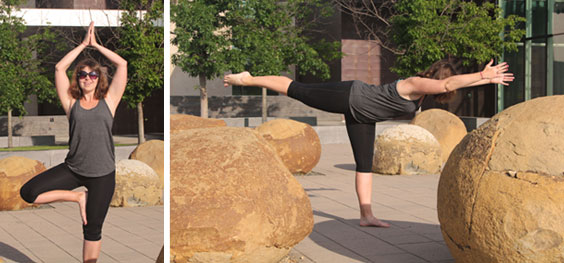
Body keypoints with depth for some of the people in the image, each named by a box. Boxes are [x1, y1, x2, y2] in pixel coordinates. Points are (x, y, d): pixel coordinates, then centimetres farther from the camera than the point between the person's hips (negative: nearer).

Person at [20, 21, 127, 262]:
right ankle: (78, 197, 6)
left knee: (92, 228, 6)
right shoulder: (72, 103, 6)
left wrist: (96, 45, 5)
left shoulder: (108, 101, 4)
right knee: (28, 193, -11)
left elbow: (122, 65, 0)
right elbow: (60, 68, 0)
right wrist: (83, 44, 5)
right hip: (73, 168, 2)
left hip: (102, 174, -2)